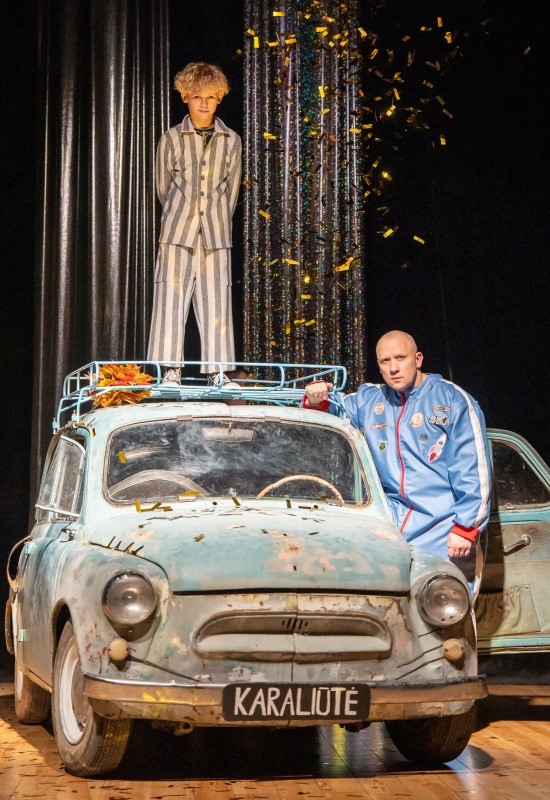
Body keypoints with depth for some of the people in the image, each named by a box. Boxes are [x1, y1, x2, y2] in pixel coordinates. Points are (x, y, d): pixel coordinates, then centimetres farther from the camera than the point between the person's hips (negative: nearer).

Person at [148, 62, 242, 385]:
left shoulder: (231, 141, 7)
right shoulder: (171, 139, 4)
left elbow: (231, 192, 12)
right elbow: (163, 189, 10)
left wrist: (216, 225, 12)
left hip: (216, 238, 1)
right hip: (177, 237, -1)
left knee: (217, 307, -1)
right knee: (171, 303, -4)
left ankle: (218, 374, 1)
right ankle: (171, 373, -2)